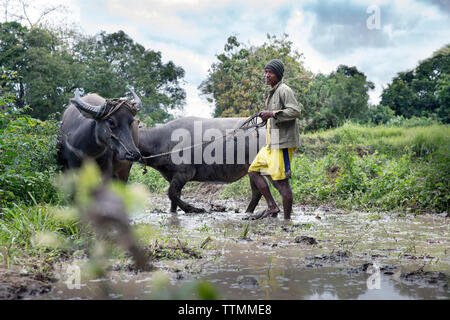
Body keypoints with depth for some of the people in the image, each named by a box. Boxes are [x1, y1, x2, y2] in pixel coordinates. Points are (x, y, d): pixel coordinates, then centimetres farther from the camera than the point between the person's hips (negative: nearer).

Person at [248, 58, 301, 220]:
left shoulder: (284, 90, -9)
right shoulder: (273, 92, 20)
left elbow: (295, 111, -22)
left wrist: (272, 114, -23)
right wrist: (266, 116, 17)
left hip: (283, 142, -10)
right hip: (272, 142, 10)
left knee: (280, 180, -10)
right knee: (254, 170, 8)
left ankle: (287, 218, -3)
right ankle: (272, 207, 7)